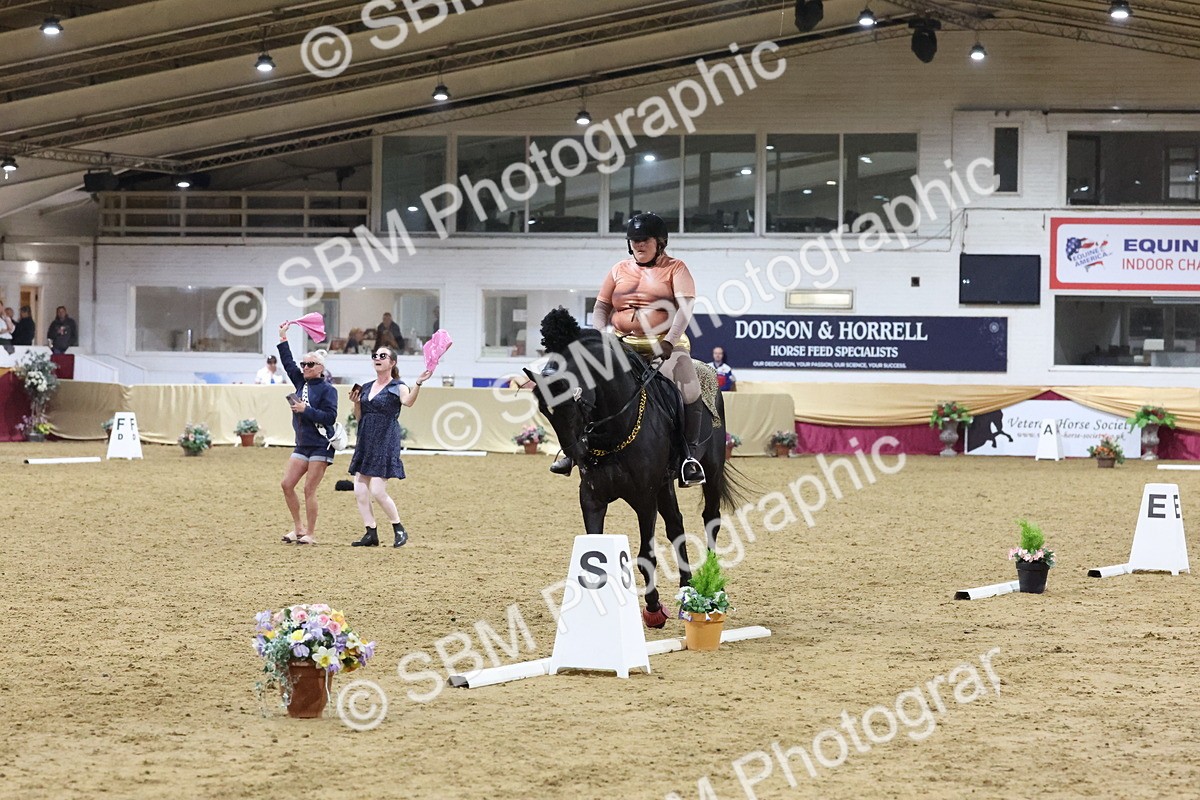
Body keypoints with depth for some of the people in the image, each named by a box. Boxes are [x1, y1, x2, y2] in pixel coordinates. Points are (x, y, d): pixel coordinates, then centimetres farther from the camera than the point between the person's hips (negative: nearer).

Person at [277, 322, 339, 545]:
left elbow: (330, 417, -16)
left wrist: (306, 410, -19)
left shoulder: (327, 390, -9)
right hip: (302, 444, 7)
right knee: (286, 484, 3)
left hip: (321, 445, -7)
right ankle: (298, 527, 14)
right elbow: (288, 363, 17)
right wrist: (283, 338, 16)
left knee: (309, 490, -7)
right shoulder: (302, 383, 11)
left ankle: (311, 534, 0)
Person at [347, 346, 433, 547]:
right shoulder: (366, 388, 15)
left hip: (385, 443, -7)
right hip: (365, 442, 7)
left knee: (378, 491, -12)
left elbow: (408, 401, -27)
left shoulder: (397, 387, -4)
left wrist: (418, 383, -43)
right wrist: (356, 403, -1)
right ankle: (371, 534, 8)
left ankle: (399, 530, 5)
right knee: (360, 491, 1)